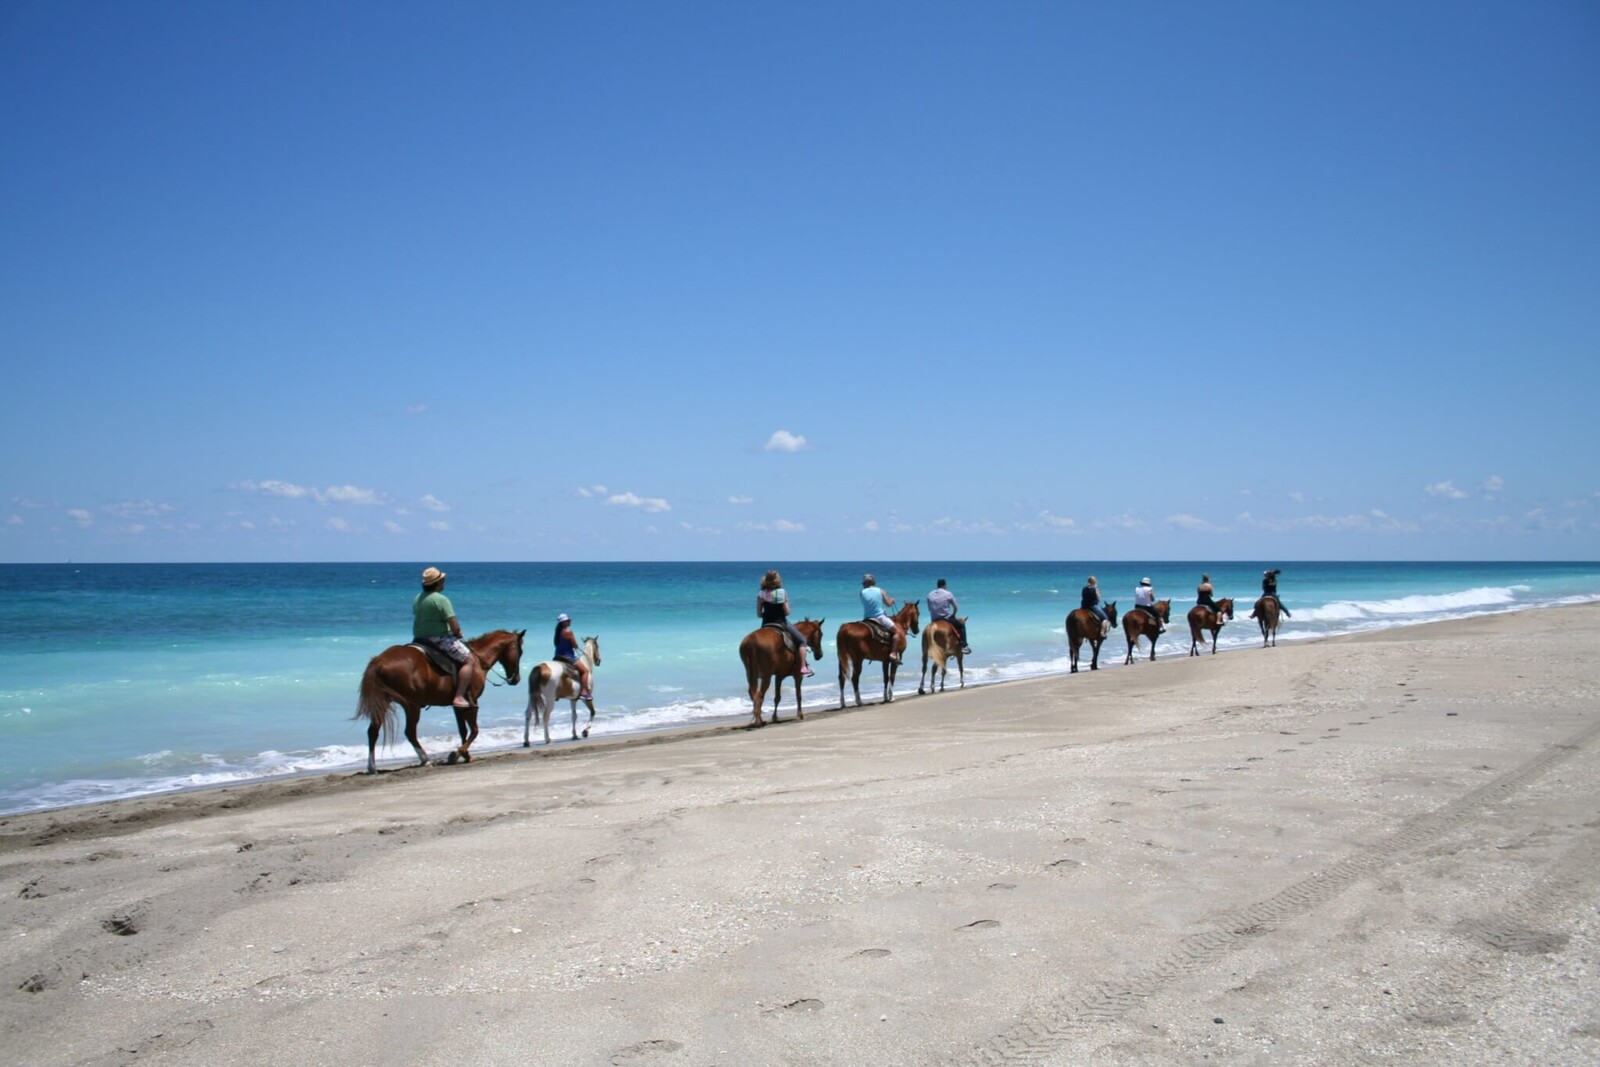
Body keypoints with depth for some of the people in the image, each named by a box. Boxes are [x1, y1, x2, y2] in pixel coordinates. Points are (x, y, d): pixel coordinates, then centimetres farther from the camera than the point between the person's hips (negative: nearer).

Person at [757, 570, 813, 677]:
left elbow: (759, 614, -2)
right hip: (781, 623, -3)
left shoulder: (761, 594, -3)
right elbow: (787, 612, -12)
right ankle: (804, 668, 1)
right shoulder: (782, 593, -10)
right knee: (801, 640, 11)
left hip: (766, 625, 3)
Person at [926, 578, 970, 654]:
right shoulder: (948, 594, -6)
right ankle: (964, 646, 13)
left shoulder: (930, 595, 3)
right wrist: (953, 615, 17)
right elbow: (956, 608, -1)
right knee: (961, 625, 18)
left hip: (934, 621, 3)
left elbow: (929, 609, 8)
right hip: (947, 619, -3)